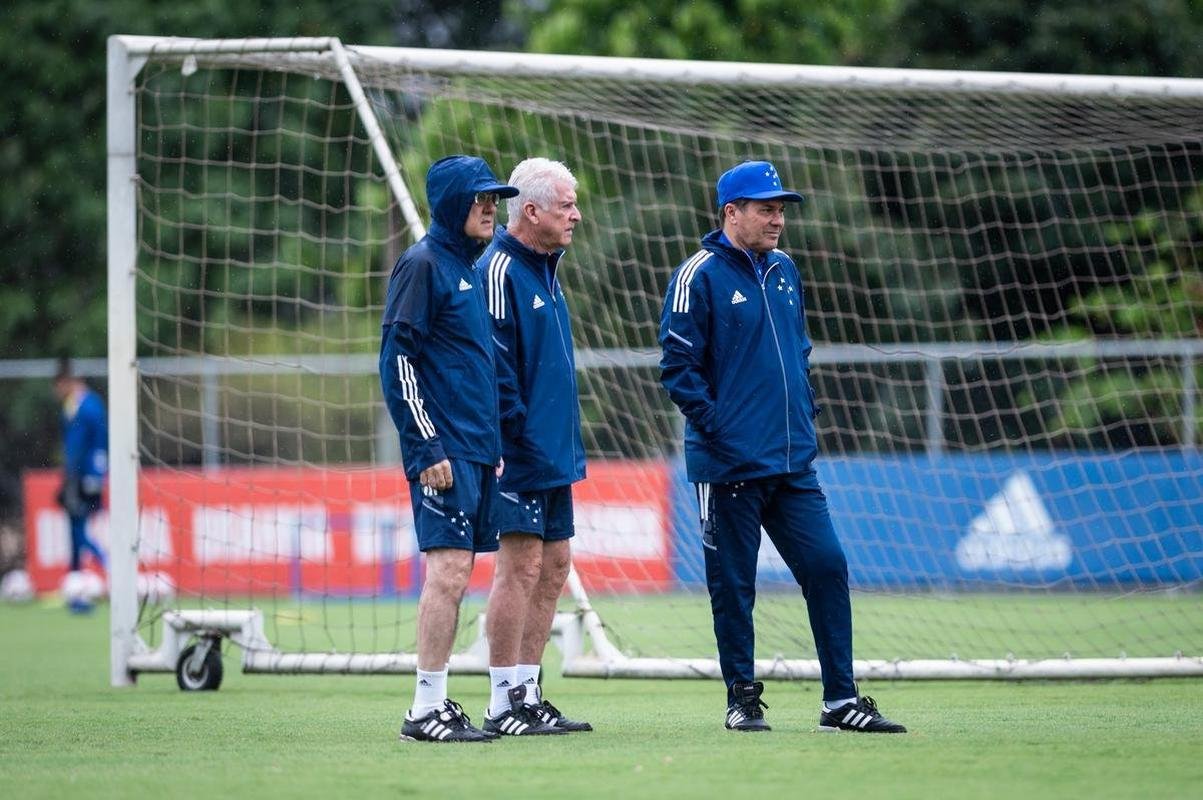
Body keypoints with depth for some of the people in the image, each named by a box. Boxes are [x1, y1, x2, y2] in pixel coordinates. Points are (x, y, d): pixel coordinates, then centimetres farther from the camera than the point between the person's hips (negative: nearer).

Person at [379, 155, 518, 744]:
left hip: (476, 449, 9)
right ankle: (426, 710, -12)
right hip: (444, 450, -9)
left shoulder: (470, 268, 19)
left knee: (453, 574, 8)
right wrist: (428, 449, -18)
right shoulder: (423, 264, -9)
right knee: (449, 569, -13)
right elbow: (397, 360, -14)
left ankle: (435, 704, 11)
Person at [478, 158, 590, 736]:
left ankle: (527, 694, 16)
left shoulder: (543, 270, 17)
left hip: (554, 454, 10)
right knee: (521, 567, -8)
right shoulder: (499, 271, -14)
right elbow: (494, 363, -19)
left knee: (552, 568, 10)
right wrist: (519, 433, -20)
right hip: (522, 456, -10)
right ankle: (503, 704, -4)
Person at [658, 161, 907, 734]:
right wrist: (716, 429, -15)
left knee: (826, 566, 0)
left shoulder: (784, 272, 14)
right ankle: (742, 698, 12)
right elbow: (678, 366, -10)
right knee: (733, 585, 1)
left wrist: (805, 416, 13)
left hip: (793, 463, 6)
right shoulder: (700, 276, -7)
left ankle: (841, 700, 3)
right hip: (731, 466, -6)